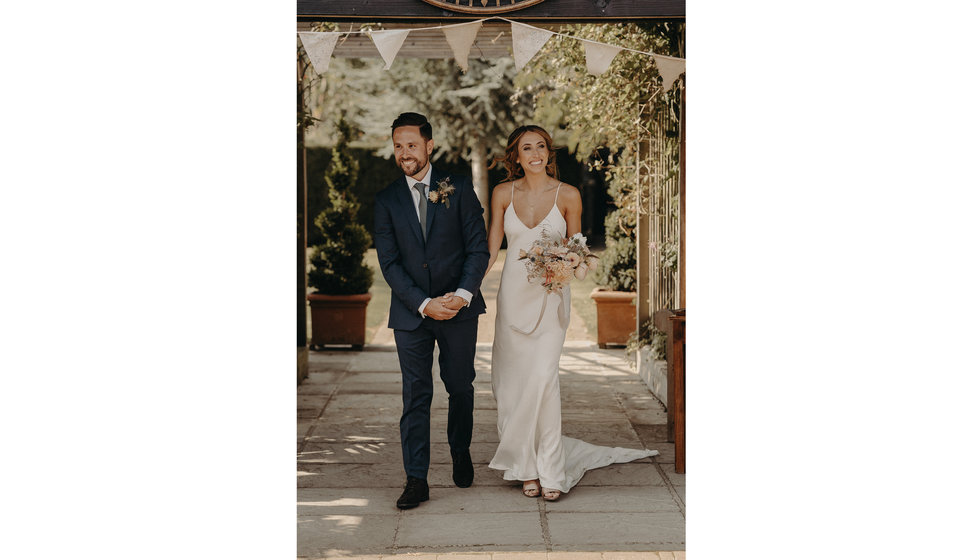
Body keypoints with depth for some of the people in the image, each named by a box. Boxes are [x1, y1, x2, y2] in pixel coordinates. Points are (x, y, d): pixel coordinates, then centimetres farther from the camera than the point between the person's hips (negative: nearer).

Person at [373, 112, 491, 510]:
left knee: (461, 387, 12)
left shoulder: (459, 189, 1)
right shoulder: (386, 201, 3)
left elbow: (478, 248, -1)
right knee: (415, 396, 0)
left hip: (459, 308, 0)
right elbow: (389, 263, -2)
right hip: (411, 312, 0)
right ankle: (416, 480, 4)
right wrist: (424, 304, -13)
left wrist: (463, 294, -15)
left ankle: (461, 455, 35)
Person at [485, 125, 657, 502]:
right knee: (514, 378, 2)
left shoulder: (568, 195, 0)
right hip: (513, 295, 2)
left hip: (551, 296, -2)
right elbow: (492, 246, 7)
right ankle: (528, 467, 13)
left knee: (542, 376, -14)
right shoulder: (503, 194, 4)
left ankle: (548, 470, -6)